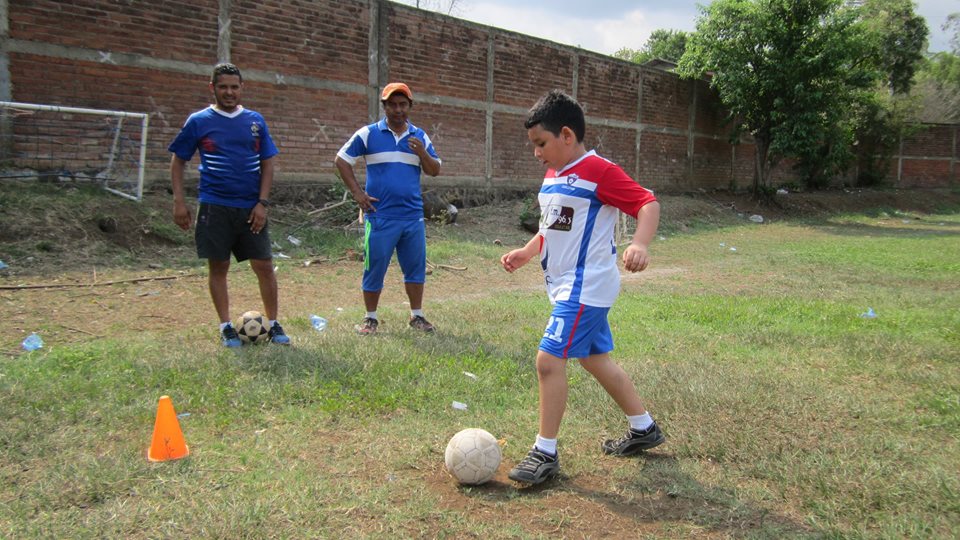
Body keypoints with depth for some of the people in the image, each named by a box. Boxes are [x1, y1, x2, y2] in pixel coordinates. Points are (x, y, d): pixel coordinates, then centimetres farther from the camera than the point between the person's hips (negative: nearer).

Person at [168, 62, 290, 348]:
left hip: (251, 208, 1)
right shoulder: (198, 121, 2)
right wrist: (178, 201, -2)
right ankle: (226, 327, 17)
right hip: (215, 207, -1)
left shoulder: (255, 121, 7)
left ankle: (274, 325, 14)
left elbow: (267, 163, 7)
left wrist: (262, 203, -3)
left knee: (265, 266, 1)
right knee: (218, 267, 4)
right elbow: (178, 161, 7)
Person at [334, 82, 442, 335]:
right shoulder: (368, 133, 1)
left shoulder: (419, 136, 11)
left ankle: (417, 315, 21)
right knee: (374, 267, 3)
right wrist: (357, 192, -4)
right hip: (379, 216, -3)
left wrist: (422, 153, -9)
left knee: (415, 266, 8)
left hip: (413, 216, 3)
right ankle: (371, 318, 18)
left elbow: (435, 170, 11)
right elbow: (342, 160, 4)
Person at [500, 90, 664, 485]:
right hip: (568, 286, 10)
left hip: (585, 287, -10)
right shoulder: (552, 175, 12)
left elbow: (648, 204, -20)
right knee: (596, 360, 17)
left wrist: (639, 244, -36)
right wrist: (525, 253, 14)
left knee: (549, 360, -11)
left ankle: (545, 454, 3)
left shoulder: (599, 172, -16)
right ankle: (644, 429, 34)